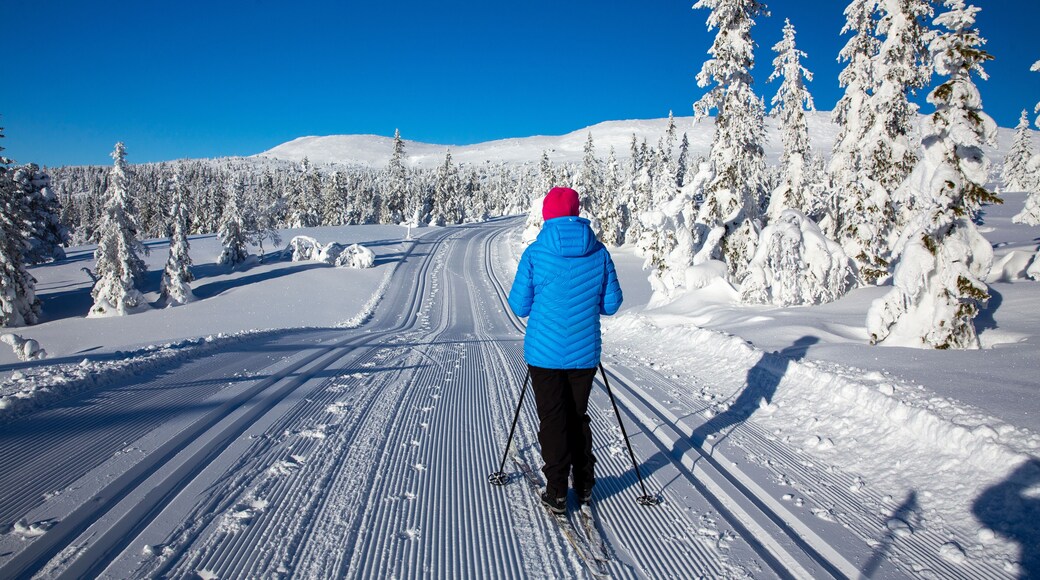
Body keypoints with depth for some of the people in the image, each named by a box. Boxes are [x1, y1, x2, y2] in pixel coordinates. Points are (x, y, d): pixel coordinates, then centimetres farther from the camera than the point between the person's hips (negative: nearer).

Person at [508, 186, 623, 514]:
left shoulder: (534, 253, -10)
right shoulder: (599, 253, -4)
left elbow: (519, 306, -6)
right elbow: (611, 304, 1)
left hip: (545, 354, -2)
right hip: (584, 354, 3)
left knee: (552, 421, 10)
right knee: (578, 417, 19)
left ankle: (557, 493, 16)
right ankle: (584, 486, 31)